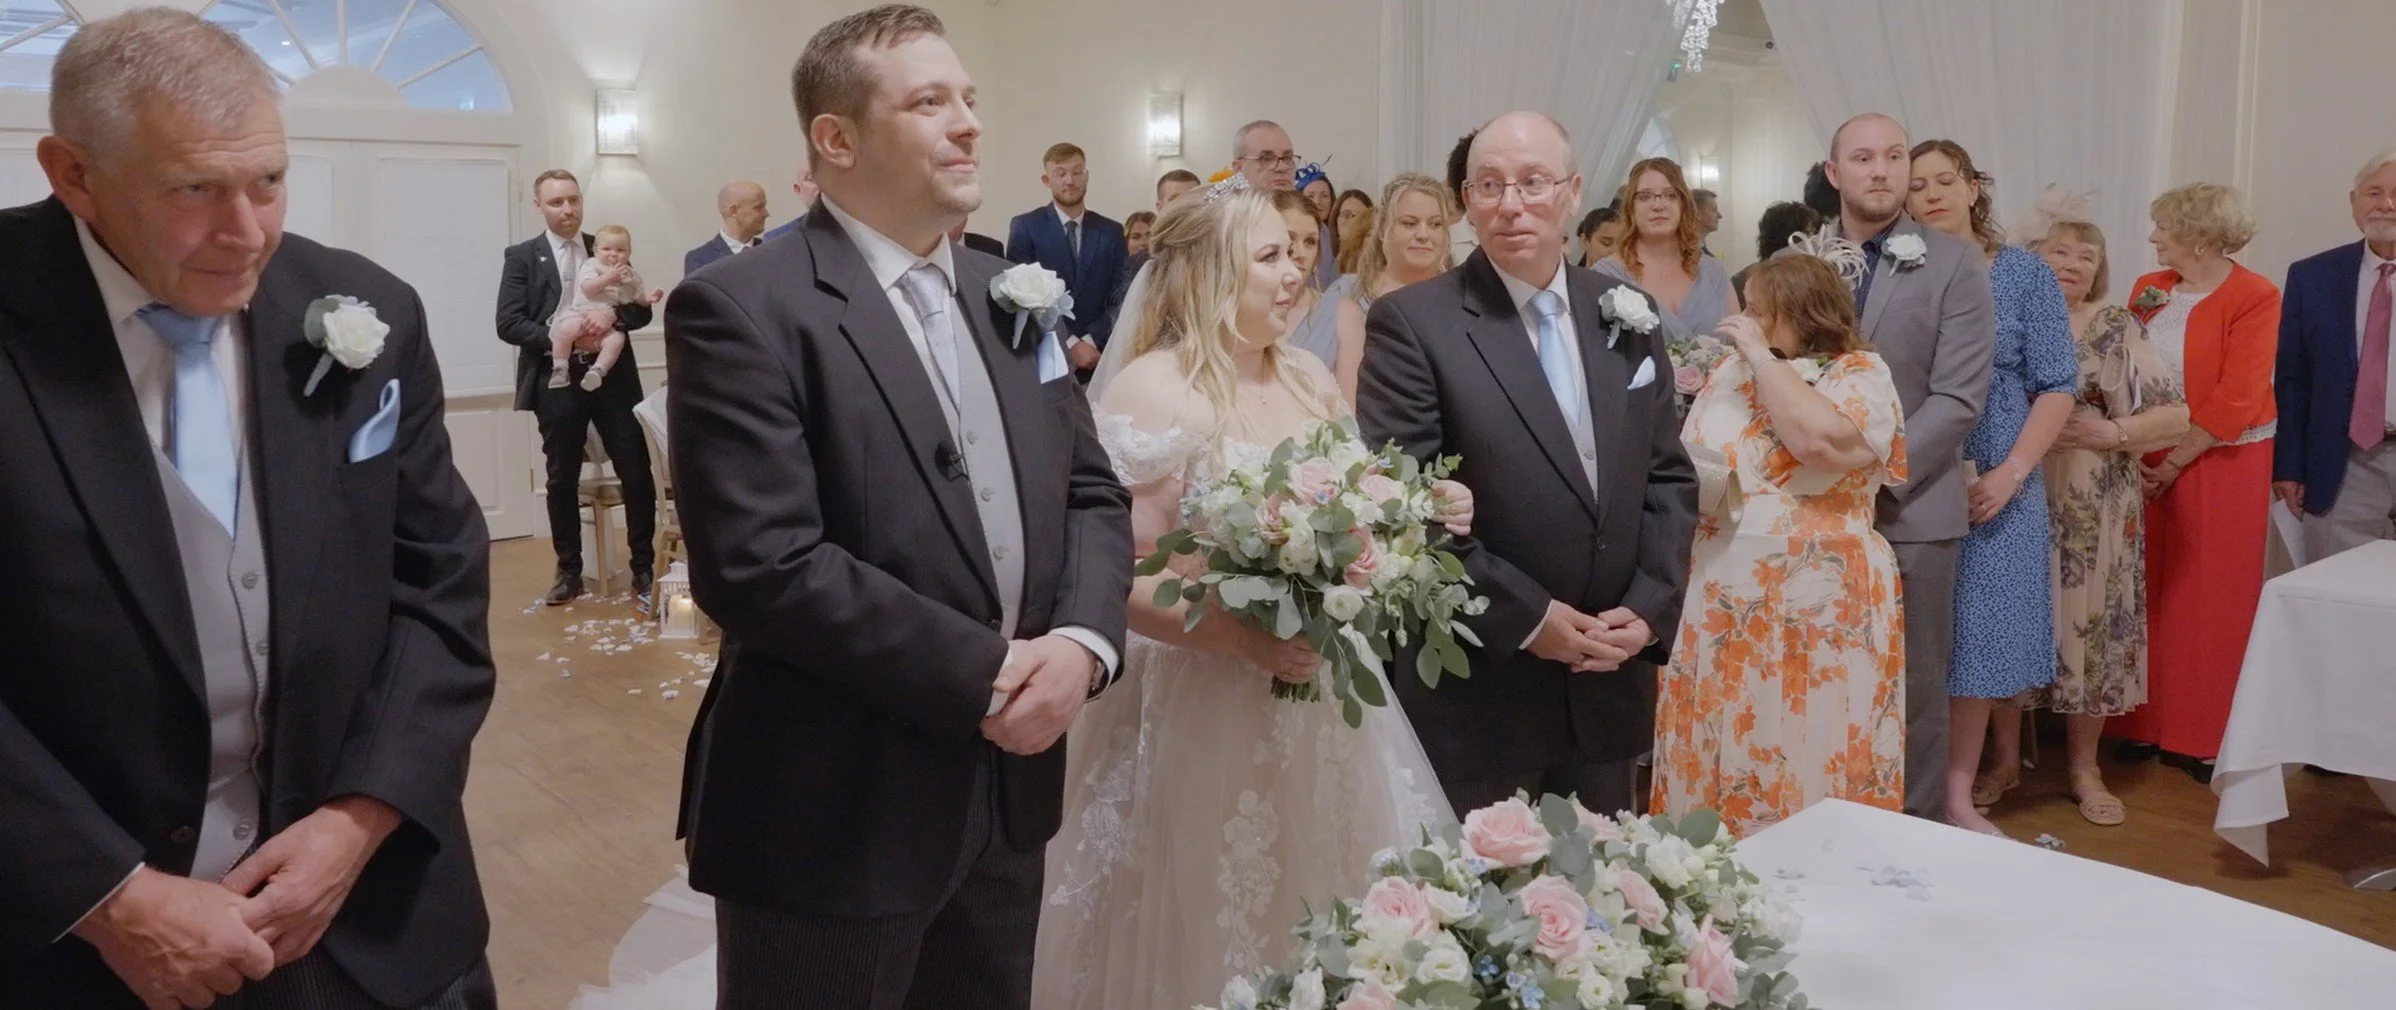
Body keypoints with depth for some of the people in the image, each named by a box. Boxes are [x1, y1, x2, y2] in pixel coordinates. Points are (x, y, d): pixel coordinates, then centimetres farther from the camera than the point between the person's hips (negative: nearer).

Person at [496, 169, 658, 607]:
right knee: (562, 481, 8)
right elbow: (509, 324, -4)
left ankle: (644, 570, 8)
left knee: (637, 474, -2)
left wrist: (611, 317, -14)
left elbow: (641, 311, 7)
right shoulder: (522, 256, 4)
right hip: (557, 381, -1)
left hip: (612, 377, 1)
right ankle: (569, 572, 20)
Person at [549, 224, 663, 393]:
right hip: (580, 314, -3)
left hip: (607, 323, 3)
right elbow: (587, 288, -13)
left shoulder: (630, 275, 15)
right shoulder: (591, 265, 2)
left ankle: (597, 371, -30)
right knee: (565, 329, -32)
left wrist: (649, 298, 1)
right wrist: (608, 277, -21)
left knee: (616, 340, -29)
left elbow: (639, 298, 24)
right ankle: (559, 369, -21)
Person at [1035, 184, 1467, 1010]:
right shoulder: (1151, 393, -14)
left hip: (1324, 704, 7)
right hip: (1201, 711, -6)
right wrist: (1242, 638, -29)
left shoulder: (1310, 381, 8)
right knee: (1214, 935, 7)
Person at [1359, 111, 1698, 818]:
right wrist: (1527, 618, -16)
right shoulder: (1412, 324, -10)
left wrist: (1650, 606, -4)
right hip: (1475, 695, -5)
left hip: (1610, 679, 5)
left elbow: (1669, 476, 10)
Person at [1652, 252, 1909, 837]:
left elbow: (1820, 441, -24)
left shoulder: (1861, 374, -4)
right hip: (1720, 597, 5)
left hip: (1816, 605, -5)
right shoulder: (1731, 372, 12)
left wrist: (1763, 357, -15)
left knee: (1809, 765, 1)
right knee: (1718, 758, 10)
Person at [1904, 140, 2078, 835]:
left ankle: (1960, 797, 15)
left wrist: (2010, 474, -11)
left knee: (1974, 636, 4)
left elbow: (2056, 386, 0)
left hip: (1994, 489, 0)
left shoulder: (2026, 275, 2)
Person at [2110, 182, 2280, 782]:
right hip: (2148, 464, 5)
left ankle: (2208, 739, 11)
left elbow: (2236, 398, -14)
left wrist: (2177, 461, -14)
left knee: (2211, 601, 1)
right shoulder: (2149, 290, 8)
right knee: (2148, 594, 8)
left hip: (2219, 464, -5)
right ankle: (2147, 724, 18)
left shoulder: (2255, 298, -9)